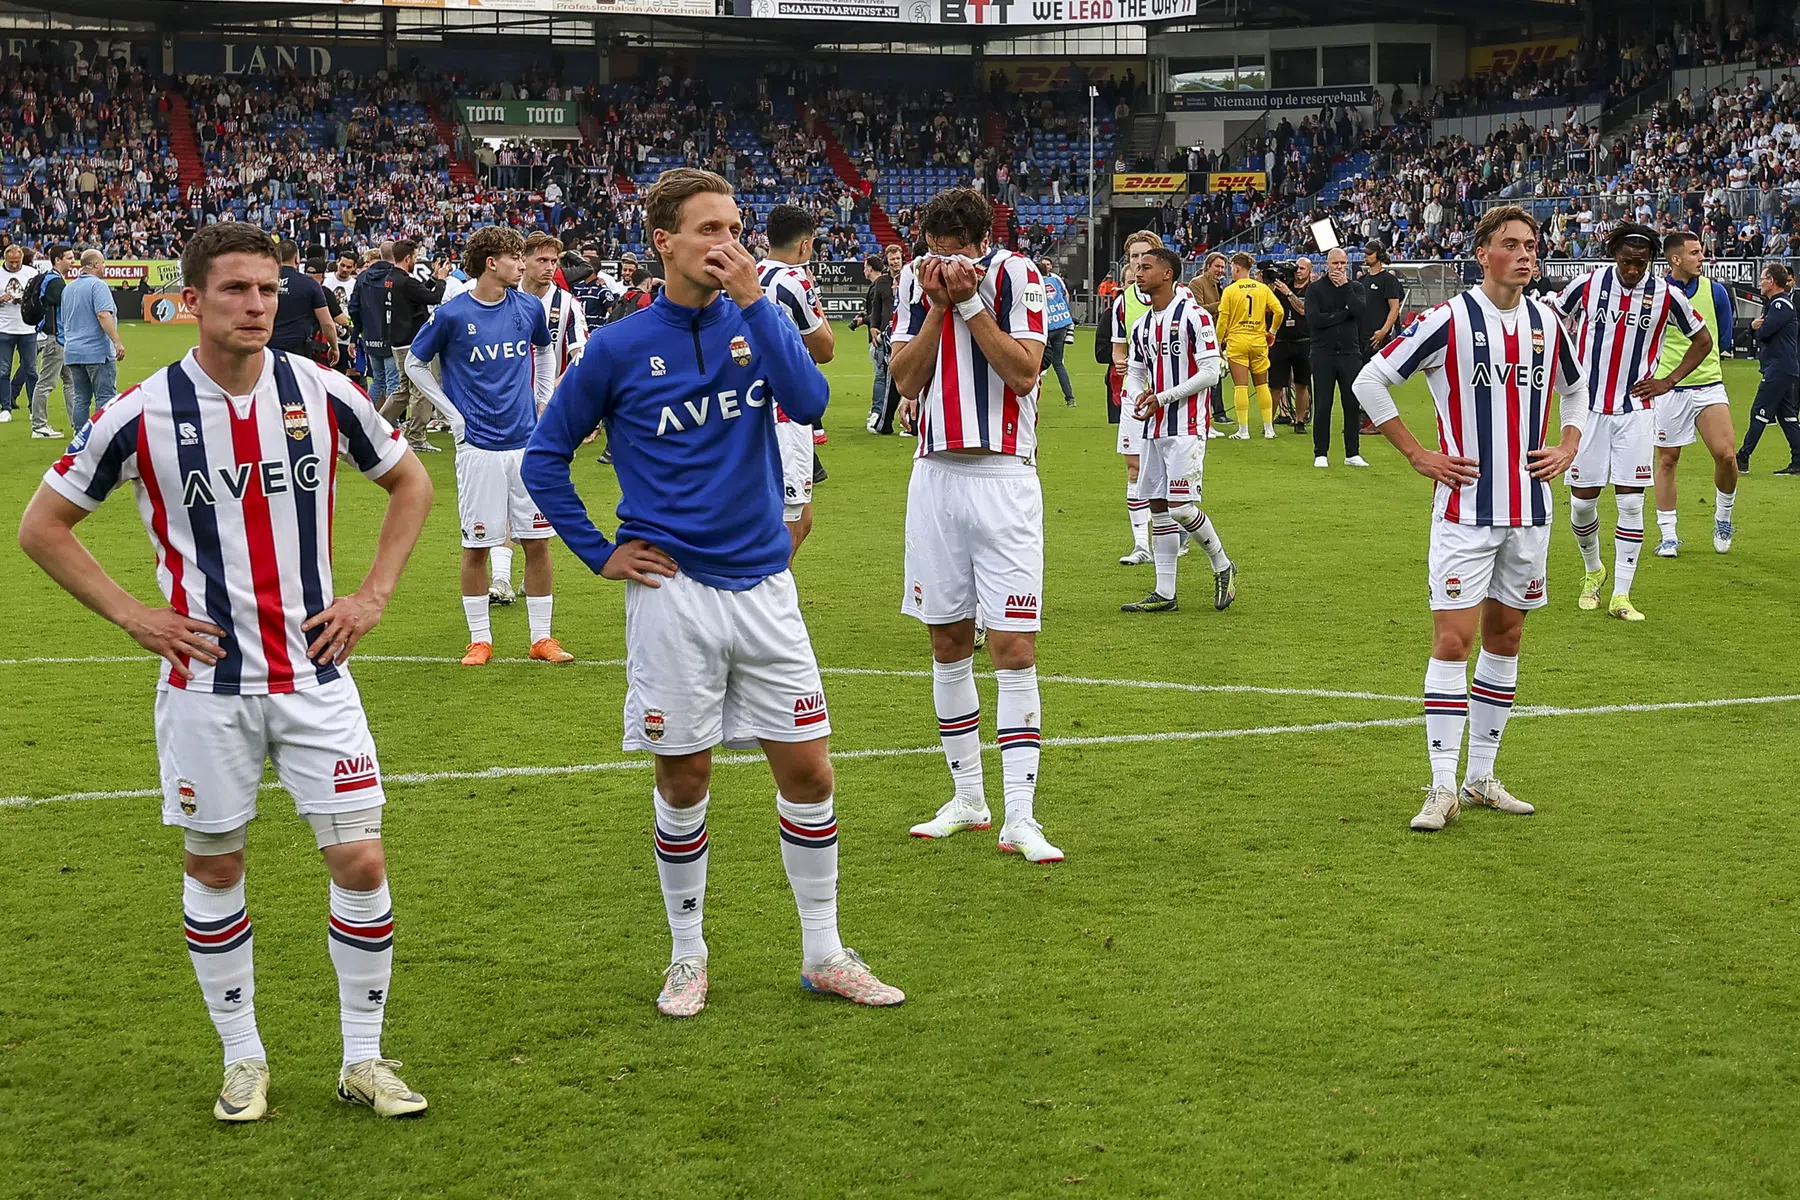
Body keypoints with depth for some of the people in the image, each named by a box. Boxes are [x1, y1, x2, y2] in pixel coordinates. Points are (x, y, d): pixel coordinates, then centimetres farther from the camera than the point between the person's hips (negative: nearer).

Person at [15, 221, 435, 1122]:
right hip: (206, 683, -1)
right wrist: (134, 617, -5)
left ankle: (363, 1058, 14)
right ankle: (243, 1061, 25)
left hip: (315, 671, 1)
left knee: (360, 860, -2)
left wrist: (373, 595, 3)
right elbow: (42, 525, 2)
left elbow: (410, 483, 13)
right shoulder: (141, 415, -9)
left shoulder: (323, 393, -4)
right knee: (214, 868, 8)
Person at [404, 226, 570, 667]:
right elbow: (415, 364, 5)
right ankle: (480, 639, 14)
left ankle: (542, 638, 13)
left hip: (528, 441, 3)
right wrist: (452, 413, -1)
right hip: (479, 446, -3)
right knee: (477, 544, 2)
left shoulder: (529, 308, 5)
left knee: (537, 540, 4)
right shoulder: (452, 314, -7)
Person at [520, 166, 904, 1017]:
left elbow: (808, 403, -15)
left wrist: (755, 302, -19)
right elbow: (544, 457, 5)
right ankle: (687, 956, 22)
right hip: (672, 590, -2)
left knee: (808, 767, 3)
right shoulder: (619, 349, -3)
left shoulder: (757, 319, 4)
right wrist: (600, 553, 0)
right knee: (684, 778, 6)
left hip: (763, 584, 2)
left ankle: (824, 953, 17)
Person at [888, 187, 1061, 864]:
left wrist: (969, 301, -16)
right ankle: (968, 800, 22)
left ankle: (1019, 819, -7)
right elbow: (906, 379, 1)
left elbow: (1024, 371, -14)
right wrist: (937, 307, -9)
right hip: (934, 475, 4)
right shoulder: (916, 283, 7)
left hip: (1002, 477, -4)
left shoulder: (1015, 276, -5)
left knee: (1015, 648, -8)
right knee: (947, 642, 9)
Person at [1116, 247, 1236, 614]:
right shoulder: (1143, 325, 14)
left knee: (1181, 507, -13)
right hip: (1153, 428, 8)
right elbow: (1135, 371, 22)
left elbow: (1210, 372, -13)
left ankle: (1222, 566, 10)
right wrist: (1137, 398, -1)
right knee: (1157, 506, 6)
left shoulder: (1193, 315, -10)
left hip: (1186, 428, -8)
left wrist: (1162, 397, -15)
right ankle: (1165, 593, 11)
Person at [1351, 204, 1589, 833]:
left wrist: (1567, 449, 8)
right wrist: (1419, 454, -6)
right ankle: (1443, 788, -5)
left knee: (1504, 638, 11)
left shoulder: (1549, 323, 7)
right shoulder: (1449, 320, -9)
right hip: (1466, 507, -5)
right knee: (1453, 640, -9)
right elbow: (1370, 382, -4)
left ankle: (1481, 776, 20)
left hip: (1530, 509, 5)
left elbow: (1577, 392, 25)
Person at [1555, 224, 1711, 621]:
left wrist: (1668, 381, 1)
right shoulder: (1587, 284, -5)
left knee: (1631, 502, -4)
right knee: (1582, 499, 3)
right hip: (1588, 406, 0)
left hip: (1635, 410, 0)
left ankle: (1621, 595, 0)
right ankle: (1593, 571, 30)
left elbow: (1703, 339, 10)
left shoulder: (1666, 295, -5)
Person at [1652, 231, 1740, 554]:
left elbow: (1724, 338, 14)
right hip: (1668, 390, -1)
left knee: (1726, 454, -9)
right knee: (1667, 460, 4)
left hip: (1708, 385, 1)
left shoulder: (1715, 291, 3)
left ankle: (1723, 516, 16)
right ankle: (1668, 534, 14)